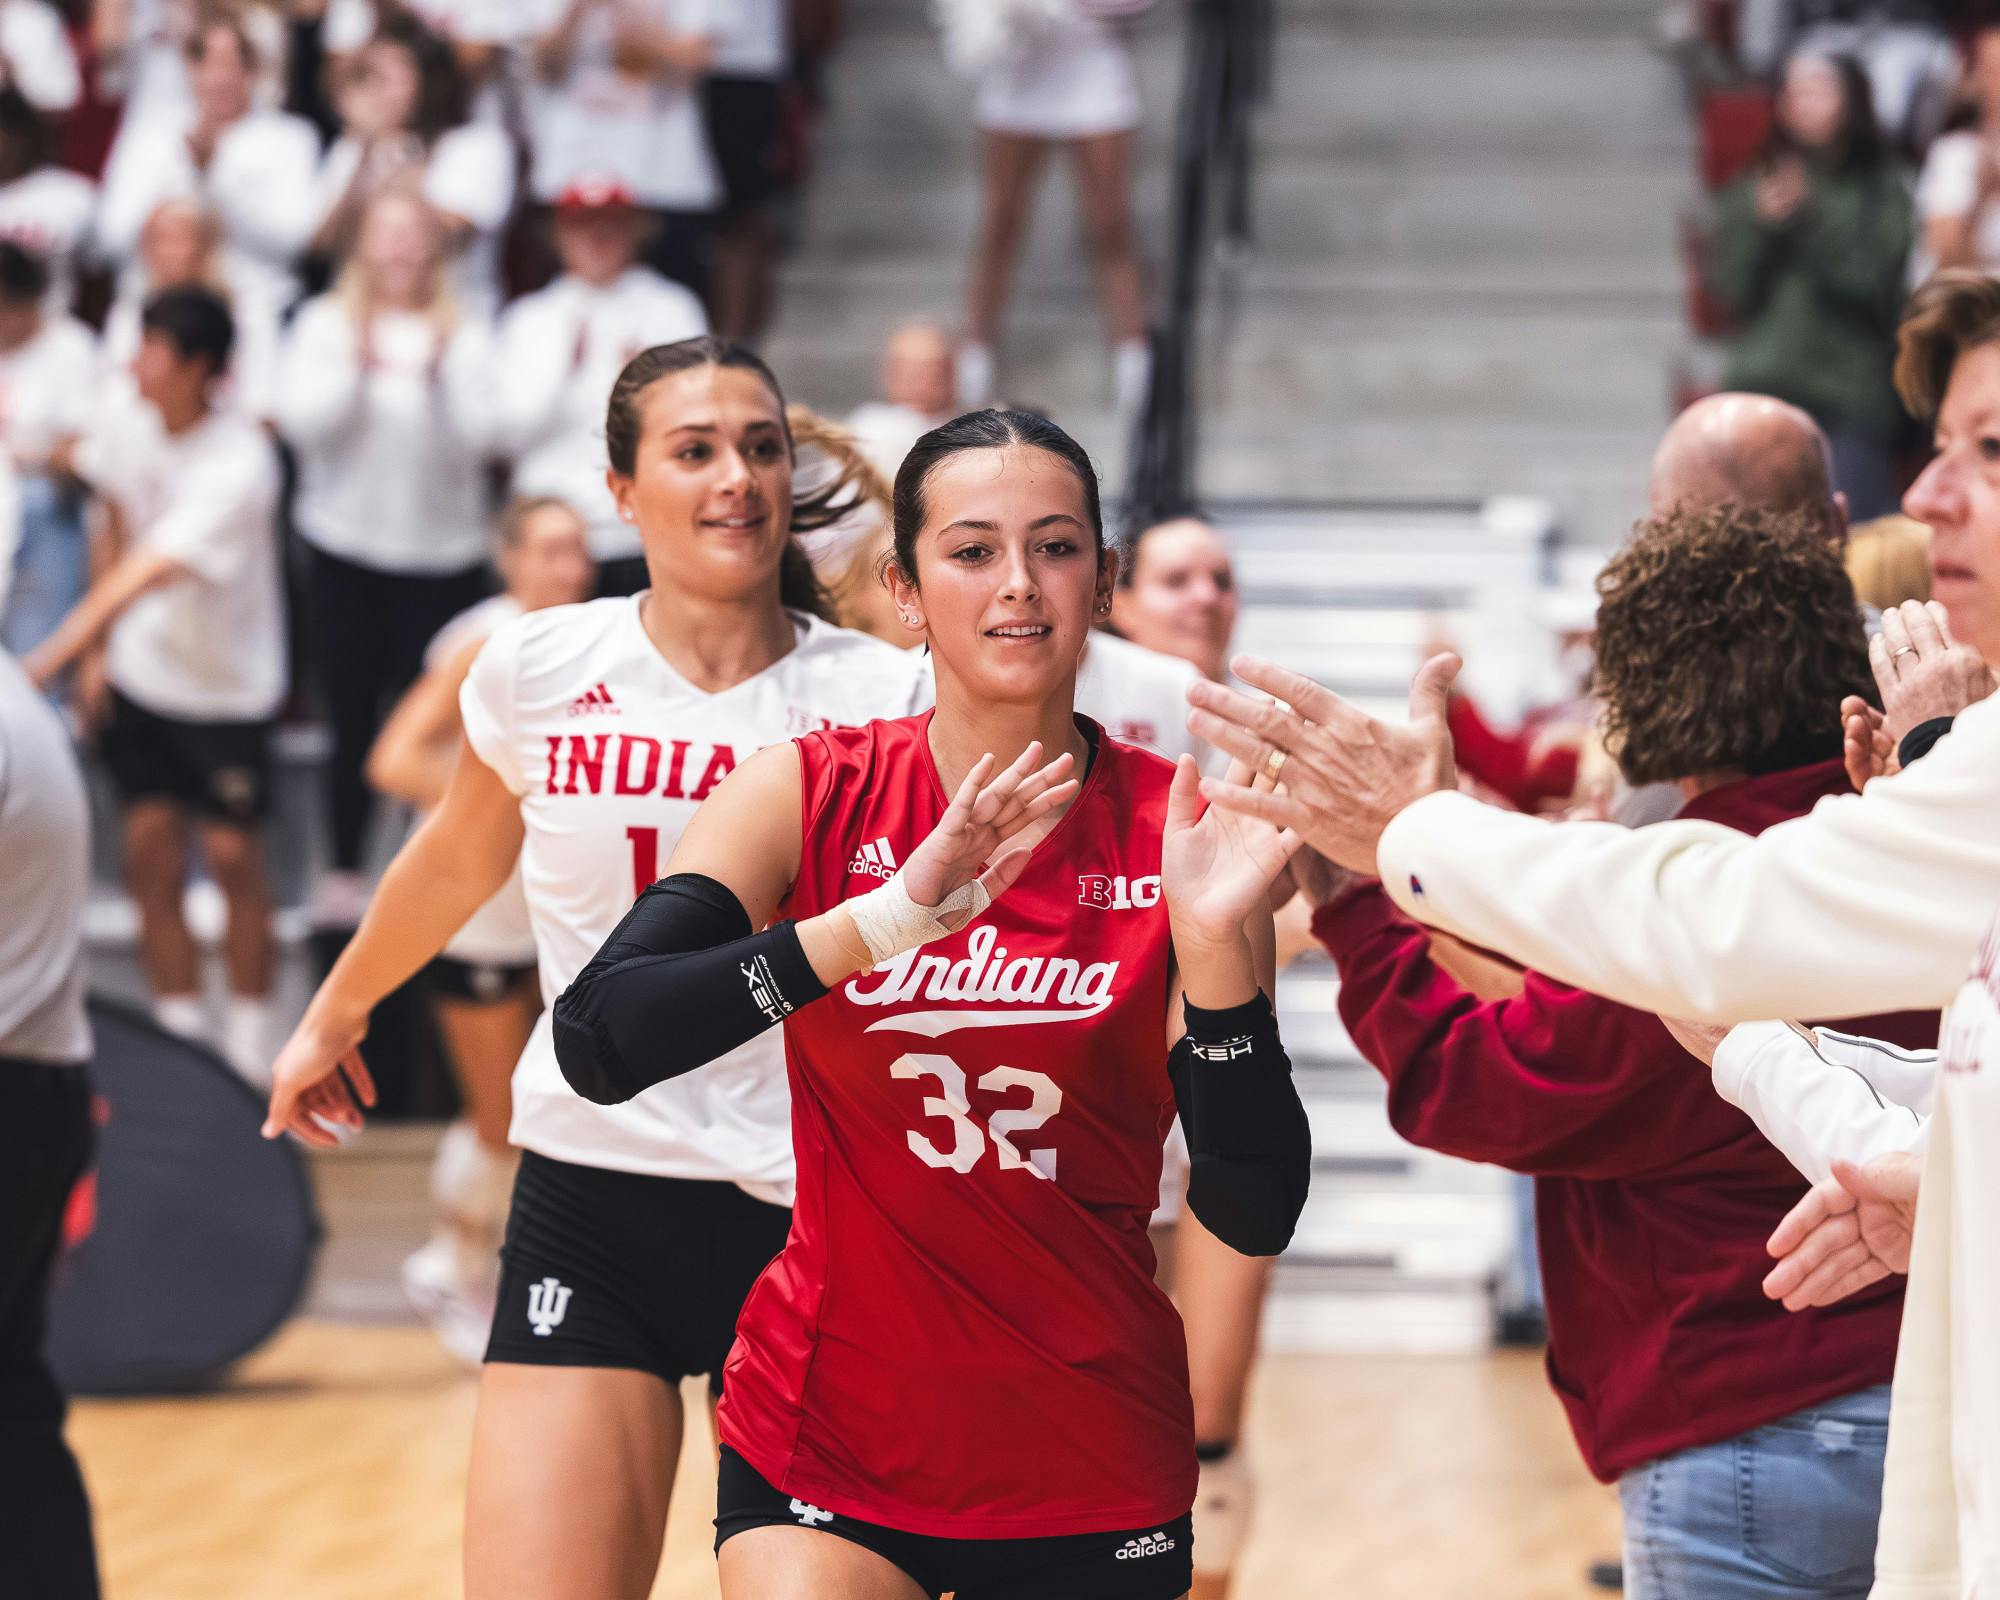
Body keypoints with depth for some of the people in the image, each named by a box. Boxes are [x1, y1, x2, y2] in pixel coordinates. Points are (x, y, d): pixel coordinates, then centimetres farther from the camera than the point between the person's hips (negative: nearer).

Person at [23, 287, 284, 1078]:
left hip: (226, 686, -5)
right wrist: (97, 653, 8)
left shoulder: (239, 463, -26)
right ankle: (181, 1035, 12)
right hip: (141, 673, 5)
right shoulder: (124, 427, -6)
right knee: (150, 855, 3)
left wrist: (53, 653, -38)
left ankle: (249, 1044, 11)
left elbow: (147, 572, -33)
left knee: (234, 856, -2)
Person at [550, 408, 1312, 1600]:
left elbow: (1254, 1217, -10)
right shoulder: (811, 797, -5)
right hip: (829, 1446, -1)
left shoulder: (1178, 836, -5)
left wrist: (1215, 942, -24)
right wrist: (888, 917, -29)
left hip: (1094, 1471, 1)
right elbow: (598, 1042, -20)